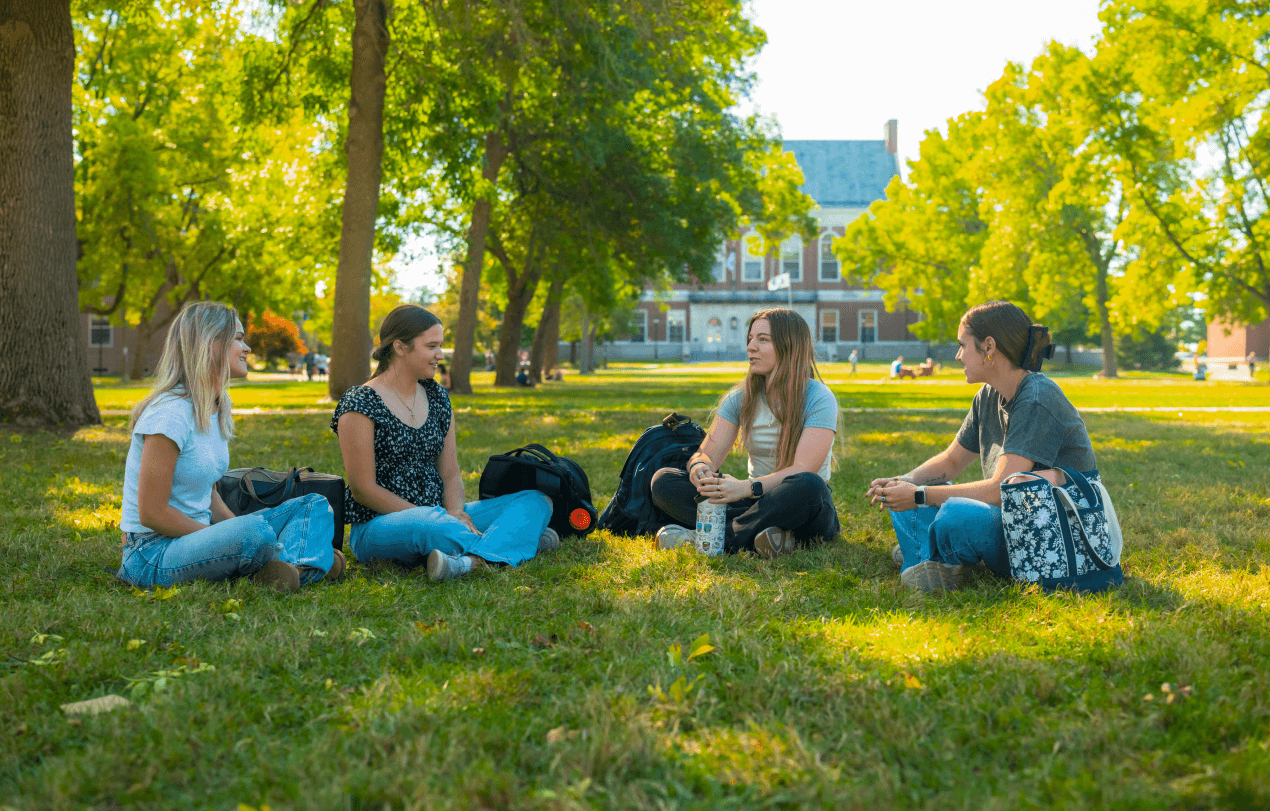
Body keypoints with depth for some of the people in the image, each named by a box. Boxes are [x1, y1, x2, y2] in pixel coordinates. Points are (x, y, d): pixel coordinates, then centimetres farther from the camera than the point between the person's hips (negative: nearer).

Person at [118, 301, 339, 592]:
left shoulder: (217, 409, 10)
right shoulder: (170, 413, -18)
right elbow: (152, 513, -19)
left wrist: (235, 527, -2)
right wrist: (241, 534, -16)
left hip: (196, 535, 10)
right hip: (152, 553, -10)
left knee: (315, 505, 3)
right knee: (254, 532, -38)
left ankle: (291, 567, -25)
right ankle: (299, 562, -9)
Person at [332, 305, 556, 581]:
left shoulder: (437, 398, 12)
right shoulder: (360, 405, -8)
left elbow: (451, 473, 11)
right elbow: (363, 489, -12)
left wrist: (454, 513, -12)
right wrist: (430, 519, -18)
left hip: (437, 516, 7)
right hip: (378, 526, -7)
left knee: (536, 500, -9)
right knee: (426, 525, -43)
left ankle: (467, 560, -35)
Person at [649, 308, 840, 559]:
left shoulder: (819, 399, -9)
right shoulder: (740, 398, 8)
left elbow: (803, 470, -21)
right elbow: (708, 454, -1)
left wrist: (748, 488, -37)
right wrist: (700, 467, -28)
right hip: (758, 503, 4)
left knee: (807, 486, -40)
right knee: (664, 480, -15)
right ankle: (768, 534, -32)